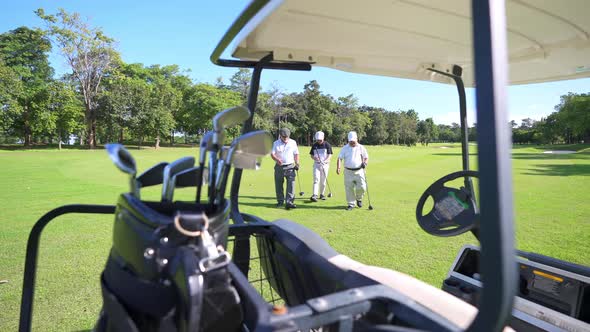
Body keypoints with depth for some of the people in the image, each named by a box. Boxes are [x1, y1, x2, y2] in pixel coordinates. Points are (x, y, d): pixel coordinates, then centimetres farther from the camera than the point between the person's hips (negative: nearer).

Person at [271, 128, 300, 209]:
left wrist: (297, 163, 0)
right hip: (279, 167, 0)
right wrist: (277, 159, -25)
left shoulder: (293, 142, 8)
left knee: (291, 184, -12)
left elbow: (296, 154, 13)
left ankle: (289, 202, -14)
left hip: (290, 166, 0)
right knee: (278, 185, 6)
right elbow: (272, 154, -5)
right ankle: (280, 201, 20)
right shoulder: (276, 143, 4)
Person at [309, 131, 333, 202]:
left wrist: (325, 161, -23)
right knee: (316, 179, -12)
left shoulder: (327, 145, -1)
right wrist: (314, 158, -11)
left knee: (323, 181, 5)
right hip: (316, 164, 1)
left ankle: (322, 194, 19)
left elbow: (330, 155, -6)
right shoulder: (314, 145, 6)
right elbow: (311, 155, 12)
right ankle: (314, 195, -20)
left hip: (325, 165, -1)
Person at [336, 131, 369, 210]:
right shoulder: (345, 148, 4)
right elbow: (340, 158, -2)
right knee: (349, 188, 1)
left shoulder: (361, 147, 6)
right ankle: (351, 204, 14)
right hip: (348, 171, 0)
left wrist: (364, 163, -11)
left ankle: (359, 199, 21)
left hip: (359, 171, 0)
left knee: (361, 187, -8)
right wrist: (338, 167, -19)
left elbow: (366, 157, 12)